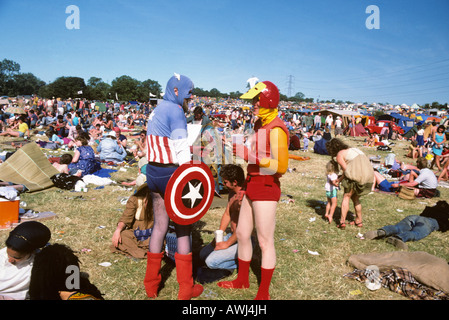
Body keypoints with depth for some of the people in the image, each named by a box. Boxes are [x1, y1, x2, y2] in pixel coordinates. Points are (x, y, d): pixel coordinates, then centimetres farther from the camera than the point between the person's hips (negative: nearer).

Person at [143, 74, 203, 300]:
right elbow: (182, 149, -18)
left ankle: (151, 285, 26)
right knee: (182, 228, 3)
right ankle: (186, 289, 15)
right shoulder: (175, 111, -11)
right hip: (171, 173, -8)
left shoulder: (156, 111, 17)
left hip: (153, 172, 9)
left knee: (159, 225, 15)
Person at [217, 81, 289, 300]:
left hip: (266, 189, -9)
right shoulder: (260, 125, 10)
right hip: (252, 186, 9)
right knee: (242, 234, 18)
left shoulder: (275, 129, -17)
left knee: (265, 242, 5)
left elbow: (281, 166, -23)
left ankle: (264, 293, 22)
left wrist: (249, 155, -25)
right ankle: (242, 280, 39)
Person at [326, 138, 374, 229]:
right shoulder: (353, 149, 27)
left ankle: (342, 221, 2)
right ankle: (359, 221, 27)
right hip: (369, 176, 7)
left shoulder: (339, 155, 3)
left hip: (356, 175, -7)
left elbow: (346, 170, -5)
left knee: (346, 197, 8)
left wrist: (339, 180, 8)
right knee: (355, 198, 22)